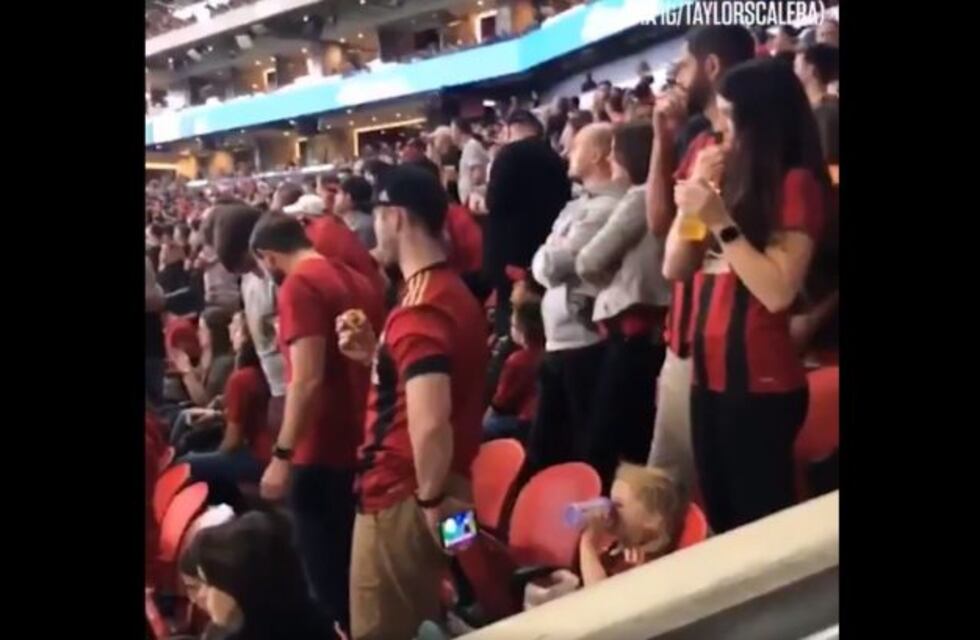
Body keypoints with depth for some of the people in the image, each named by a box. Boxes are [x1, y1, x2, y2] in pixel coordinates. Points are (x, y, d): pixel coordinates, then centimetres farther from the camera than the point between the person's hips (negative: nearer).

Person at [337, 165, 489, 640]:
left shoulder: (418, 310, -23)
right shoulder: (453, 292, 9)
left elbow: (430, 423, -33)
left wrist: (431, 502, -19)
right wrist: (375, 355, 7)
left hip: (403, 497, -9)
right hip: (447, 486, 10)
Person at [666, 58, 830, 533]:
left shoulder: (797, 183, -8)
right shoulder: (731, 178, 13)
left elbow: (778, 292, -19)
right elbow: (675, 268, 11)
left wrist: (722, 223, -19)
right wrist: (694, 202, 0)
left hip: (762, 383, -8)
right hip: (710, 374, 8)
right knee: (720, 517, 15)